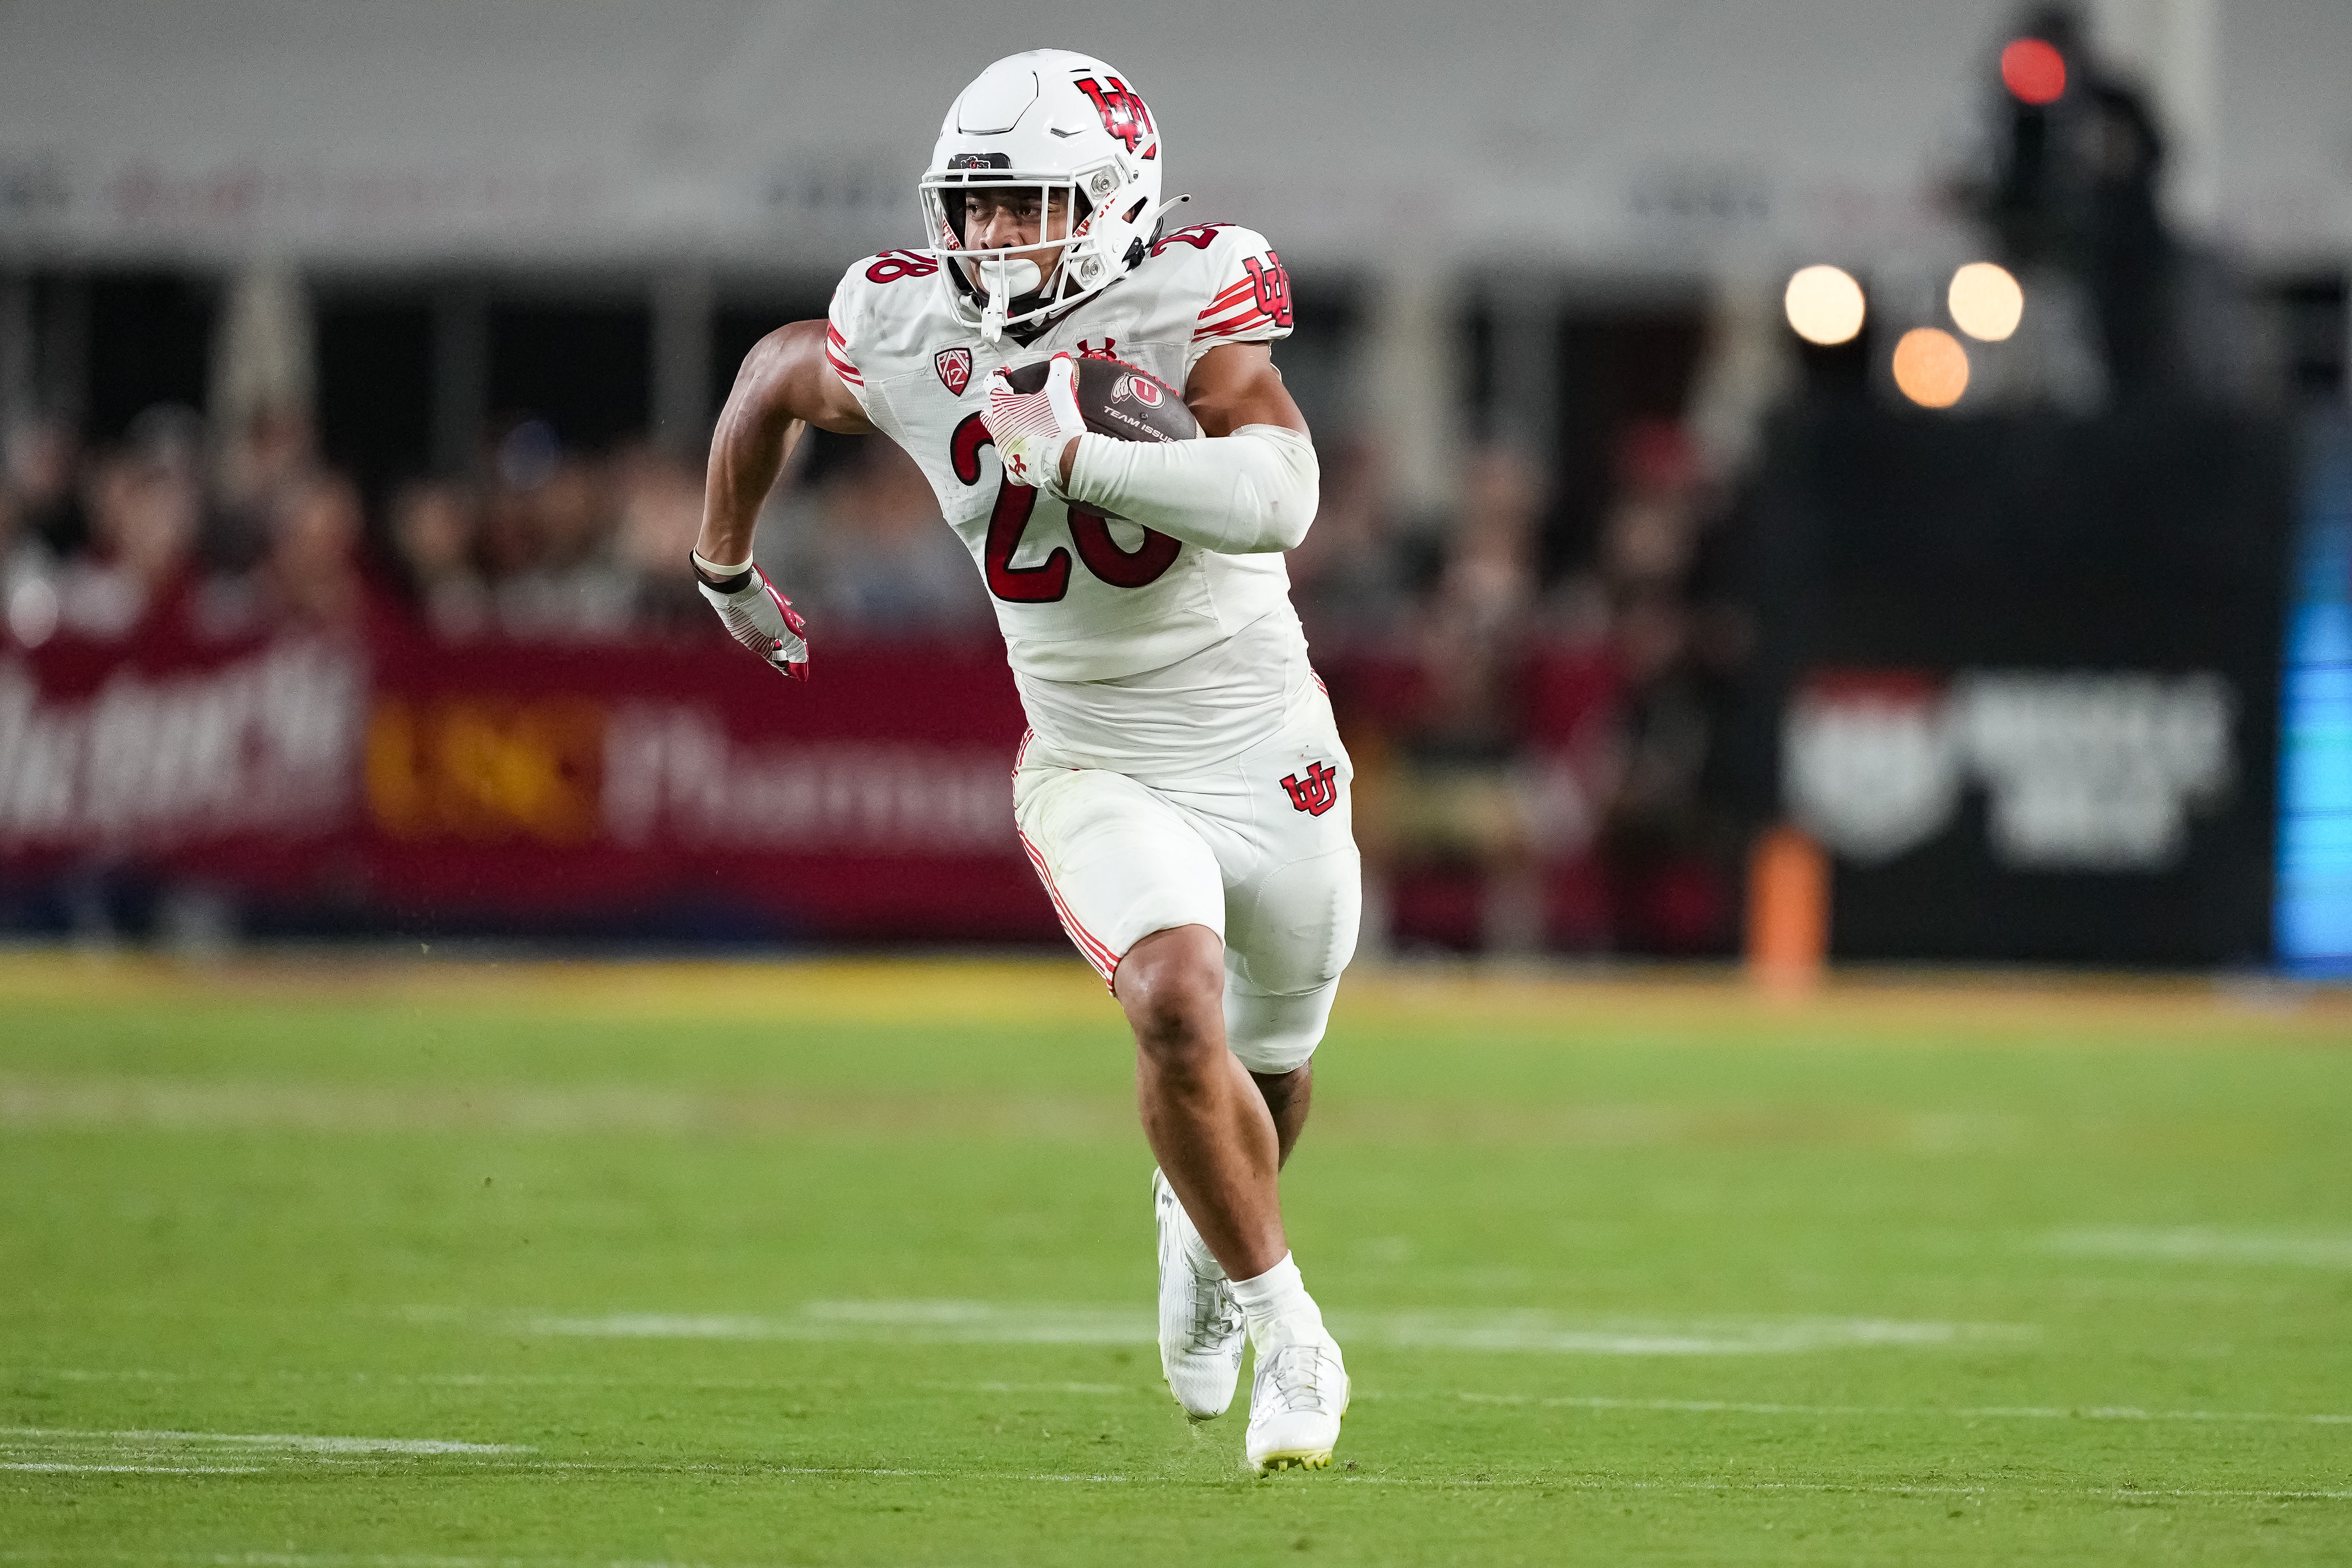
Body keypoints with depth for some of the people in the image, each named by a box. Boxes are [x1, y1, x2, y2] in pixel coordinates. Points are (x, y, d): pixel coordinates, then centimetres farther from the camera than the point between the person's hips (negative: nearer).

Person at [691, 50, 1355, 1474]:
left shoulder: (1194, 305, -22)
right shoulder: (906, 338, -11)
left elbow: (1279, 500, -38)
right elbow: (777, 373, 12)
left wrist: (1073, 457, -40)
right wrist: (725, 568, 24)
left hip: (1270, 762, 0)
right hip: (1095, 771, 1)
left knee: (1269, 1075, 19)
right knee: (1179, 1011, -25)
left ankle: (1202, 1219, 55)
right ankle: (1291, 1335, -7)